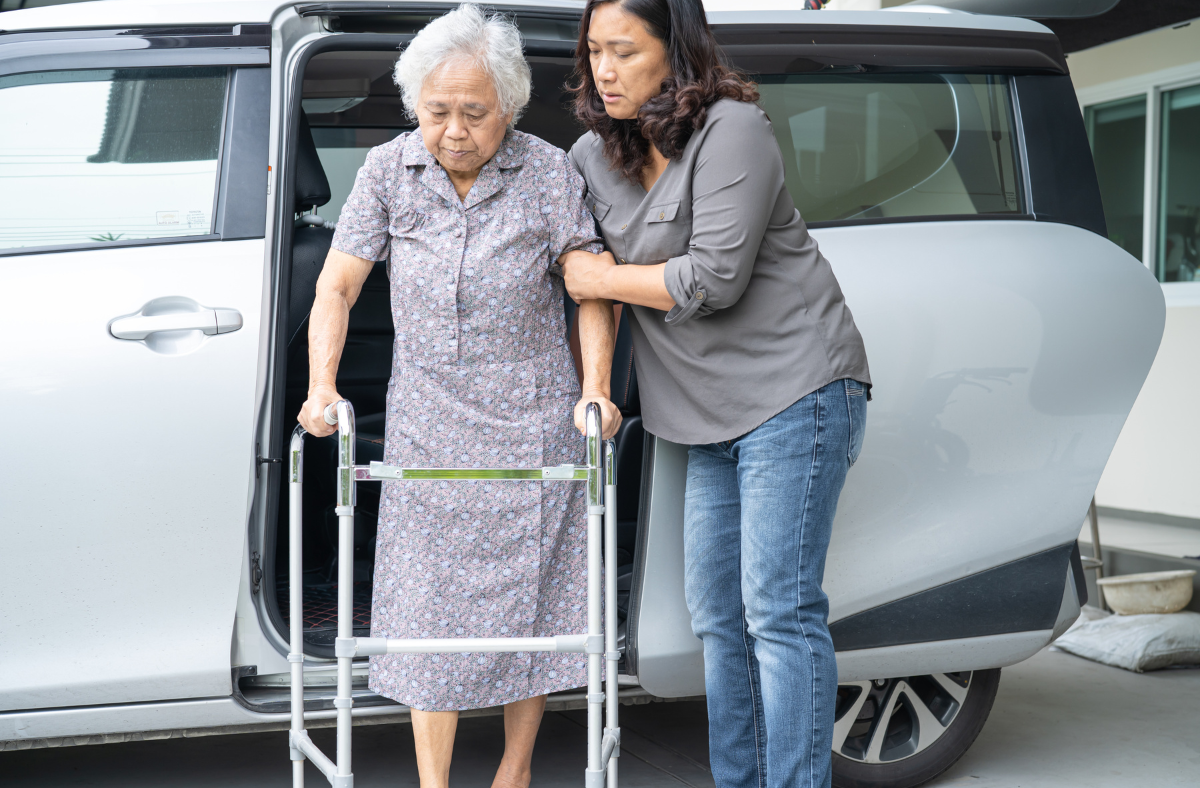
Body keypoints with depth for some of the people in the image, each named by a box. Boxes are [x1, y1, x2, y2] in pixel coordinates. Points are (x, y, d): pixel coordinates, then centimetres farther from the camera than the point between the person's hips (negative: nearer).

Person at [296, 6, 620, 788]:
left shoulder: (551, 173, -5)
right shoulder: (389, 171, -2)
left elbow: (591, 287, -2)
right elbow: (337, 286, -1)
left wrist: (596, 388, -12)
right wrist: (322, 386, -13)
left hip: (534, 421, -1)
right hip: (427, 423, 1)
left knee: (528, 596, 8)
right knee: (429, 606, 3)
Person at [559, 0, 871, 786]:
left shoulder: (732, 130, -13)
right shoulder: (594, 155, 9)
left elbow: (714, 278, -20)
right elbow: (566, 257, 23)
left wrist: (599, 277, -8)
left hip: (794, 394, -8)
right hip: (715, 420, 8)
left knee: (779, 612, -9)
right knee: (717, 614, 12)